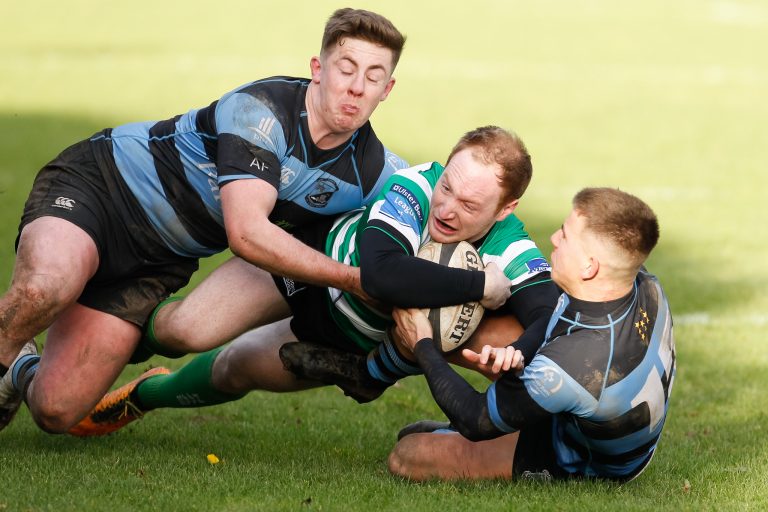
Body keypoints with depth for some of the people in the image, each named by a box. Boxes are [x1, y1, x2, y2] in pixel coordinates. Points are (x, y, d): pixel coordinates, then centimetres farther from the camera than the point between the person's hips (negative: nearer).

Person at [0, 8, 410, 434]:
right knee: (44, 288, -41)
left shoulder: (373, 171, -10)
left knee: (55, 411, -9)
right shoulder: (263, 110, -28)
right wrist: (354, 280, -34)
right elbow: (246, 231, -37)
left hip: (158, 263, 6)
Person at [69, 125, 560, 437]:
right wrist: (481, 287, -54)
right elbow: (381, 274, -58)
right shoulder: (412, 189, -41)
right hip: (315, 275, -2)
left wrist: (515, 353, -67)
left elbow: (552, 316, -48)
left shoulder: (510, 252, -35)